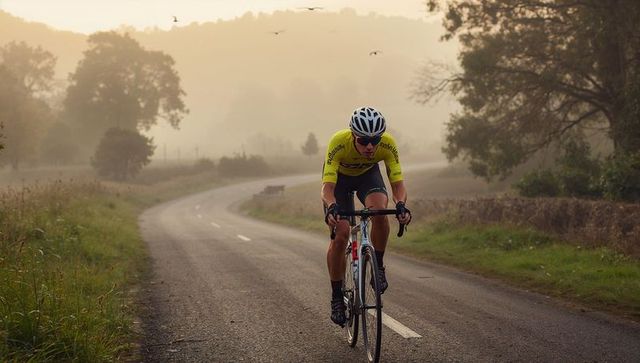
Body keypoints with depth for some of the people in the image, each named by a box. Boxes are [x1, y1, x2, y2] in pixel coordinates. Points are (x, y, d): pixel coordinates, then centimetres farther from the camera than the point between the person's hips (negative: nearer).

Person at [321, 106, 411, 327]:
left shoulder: (388, 145, -33)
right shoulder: (338, 143, -39)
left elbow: (397, 183, -32)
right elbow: (327, 186, -42)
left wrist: (401, 205, -53)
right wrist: (331, 207, -62)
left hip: (368, 173, 1)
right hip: (339, 176, -1)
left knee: (379, 210, -31)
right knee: (340, 233, -16)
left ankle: (378, 266, -10)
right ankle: (337, 297, 0)